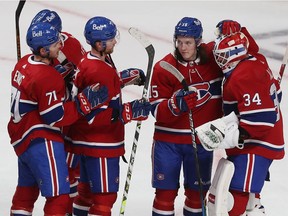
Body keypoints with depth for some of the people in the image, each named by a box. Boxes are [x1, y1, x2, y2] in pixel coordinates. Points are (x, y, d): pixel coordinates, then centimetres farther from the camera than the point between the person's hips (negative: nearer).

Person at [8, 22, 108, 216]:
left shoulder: (25, 63, 4)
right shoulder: (47, 77, -23)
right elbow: (56, 117, -21)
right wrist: (85, 102, -22)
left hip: (22, 138, 10)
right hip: (41, 142, -10)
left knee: (27, 190, 25)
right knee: (58, 197, -12)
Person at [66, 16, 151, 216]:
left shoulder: (91, 60, 5)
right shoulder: (98, 72, -26)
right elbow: (95, 116, -27)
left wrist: (126, 76, 14)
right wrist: (130, 112, -26)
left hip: (87, 140, 10)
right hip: (100, 145, -10)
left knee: (87, 189, 23)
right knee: (105, 194, -5)